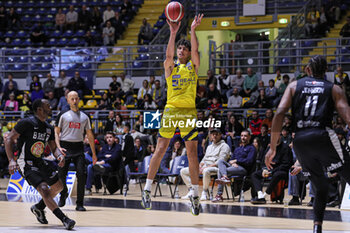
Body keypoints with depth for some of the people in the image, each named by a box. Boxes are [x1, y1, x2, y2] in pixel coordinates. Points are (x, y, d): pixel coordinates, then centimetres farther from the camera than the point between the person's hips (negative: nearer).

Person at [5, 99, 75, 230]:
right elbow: (9, 139, -16)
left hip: (39, 161, 9)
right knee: (44, 189, -22)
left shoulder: (49, 128, 7)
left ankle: (38, 208, 33)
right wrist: (11, 160, -27)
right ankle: (64, 219, -25)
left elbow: (54, 147, 12)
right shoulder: (27, 123, -16)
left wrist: (60, 156, -12)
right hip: (26, 164, -9)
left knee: (58, 186, 15)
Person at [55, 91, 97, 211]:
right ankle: (63, 194, 27)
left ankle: (80, 204, -4)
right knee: (61, 174, -2)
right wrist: (58, 147, -13)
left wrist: (94, 153, 13)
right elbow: (56, 132, 3)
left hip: (78, 147, 2)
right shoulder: (63, 115, 5)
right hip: (65, 147, -1)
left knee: (81, 175, -10)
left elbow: (90, 135, 17)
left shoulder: (84, 117, 13)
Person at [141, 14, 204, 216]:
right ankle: (147, 189, 3)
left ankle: (195, 195, 6)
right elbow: (169, 55, -14)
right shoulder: (170, 66, 7)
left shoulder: (194, 66, 10)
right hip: (171, 110, -1)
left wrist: (193, 30, -18)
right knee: (160, 150, -3)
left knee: (192, 153, 1)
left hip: (189, 111, 1)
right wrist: (173, 33, -25)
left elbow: (195, 50, -8)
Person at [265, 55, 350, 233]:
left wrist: (273, 147, 6)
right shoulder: (334, 89, 15)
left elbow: (279, 114, 6)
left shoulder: (294, 86, 19)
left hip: (300, 141, 3)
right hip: (323, 136, -3)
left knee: (321, 187, 19)